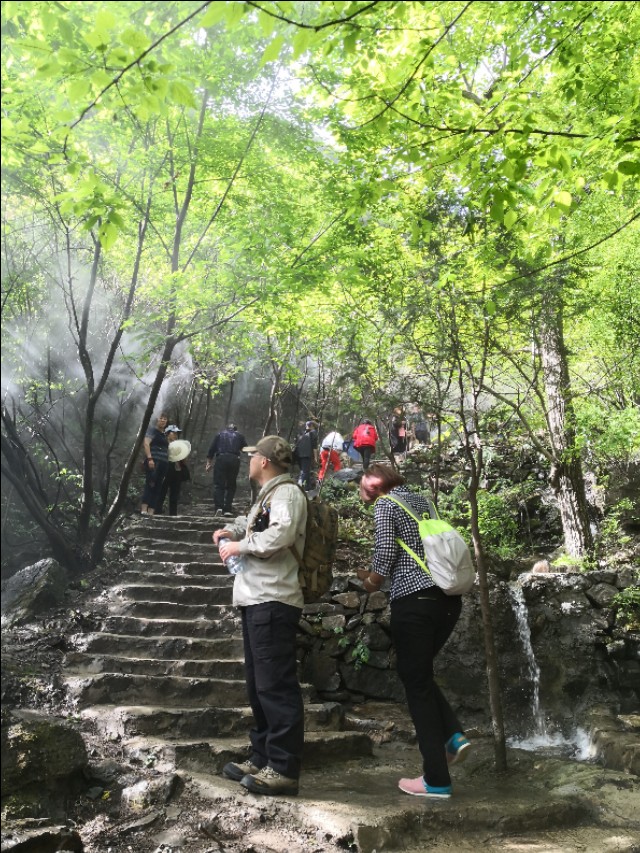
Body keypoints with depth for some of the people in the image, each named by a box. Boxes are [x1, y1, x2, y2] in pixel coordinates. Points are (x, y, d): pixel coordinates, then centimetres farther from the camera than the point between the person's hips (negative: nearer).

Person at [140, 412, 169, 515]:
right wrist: (149, 458, -23)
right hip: (153, 461, -8)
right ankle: (144, 509, -25)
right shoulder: (152, 430, 1)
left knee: (157, 488, 1)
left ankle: (151, 512, -2)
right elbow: (146, 443, -12)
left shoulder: (164, 435, 22)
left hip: (163, 463, 8)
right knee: (150, 484, -19)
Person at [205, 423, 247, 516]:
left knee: (219, 484, 0)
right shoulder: (239, 435, 20)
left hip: (221, 459, 0)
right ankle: (228, 509, 3)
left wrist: (209, 463, 14)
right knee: (231, 485, 8)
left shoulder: (220, 434, 20)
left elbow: (212, 449, 12)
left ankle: (218, 507, -17)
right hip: (234, 459, 1)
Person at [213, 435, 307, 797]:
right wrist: (232, 530, 12)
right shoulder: (268, 495, 21)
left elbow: (281, 535, -28)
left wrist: (240, 546, -16)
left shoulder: (287, 492, -11)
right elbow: (252, 522, 34)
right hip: (257, 600, 11)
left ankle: (285, 769, 1)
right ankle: (263, 759, 27)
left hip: (273, 602, -11)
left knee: (276, 685, -6)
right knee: (259, 684, 16)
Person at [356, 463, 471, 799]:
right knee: (421, 674, 23)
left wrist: (373, 581, 9)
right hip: (448, 597, 7)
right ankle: (454, 735, 7)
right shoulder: (422, 500, 19)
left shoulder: (385, 504, -1)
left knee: (416, 682, 2)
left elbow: (386, 550, -11)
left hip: (414, 599, -7)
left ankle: (436, 780, 7)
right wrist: (379, 576, 22)